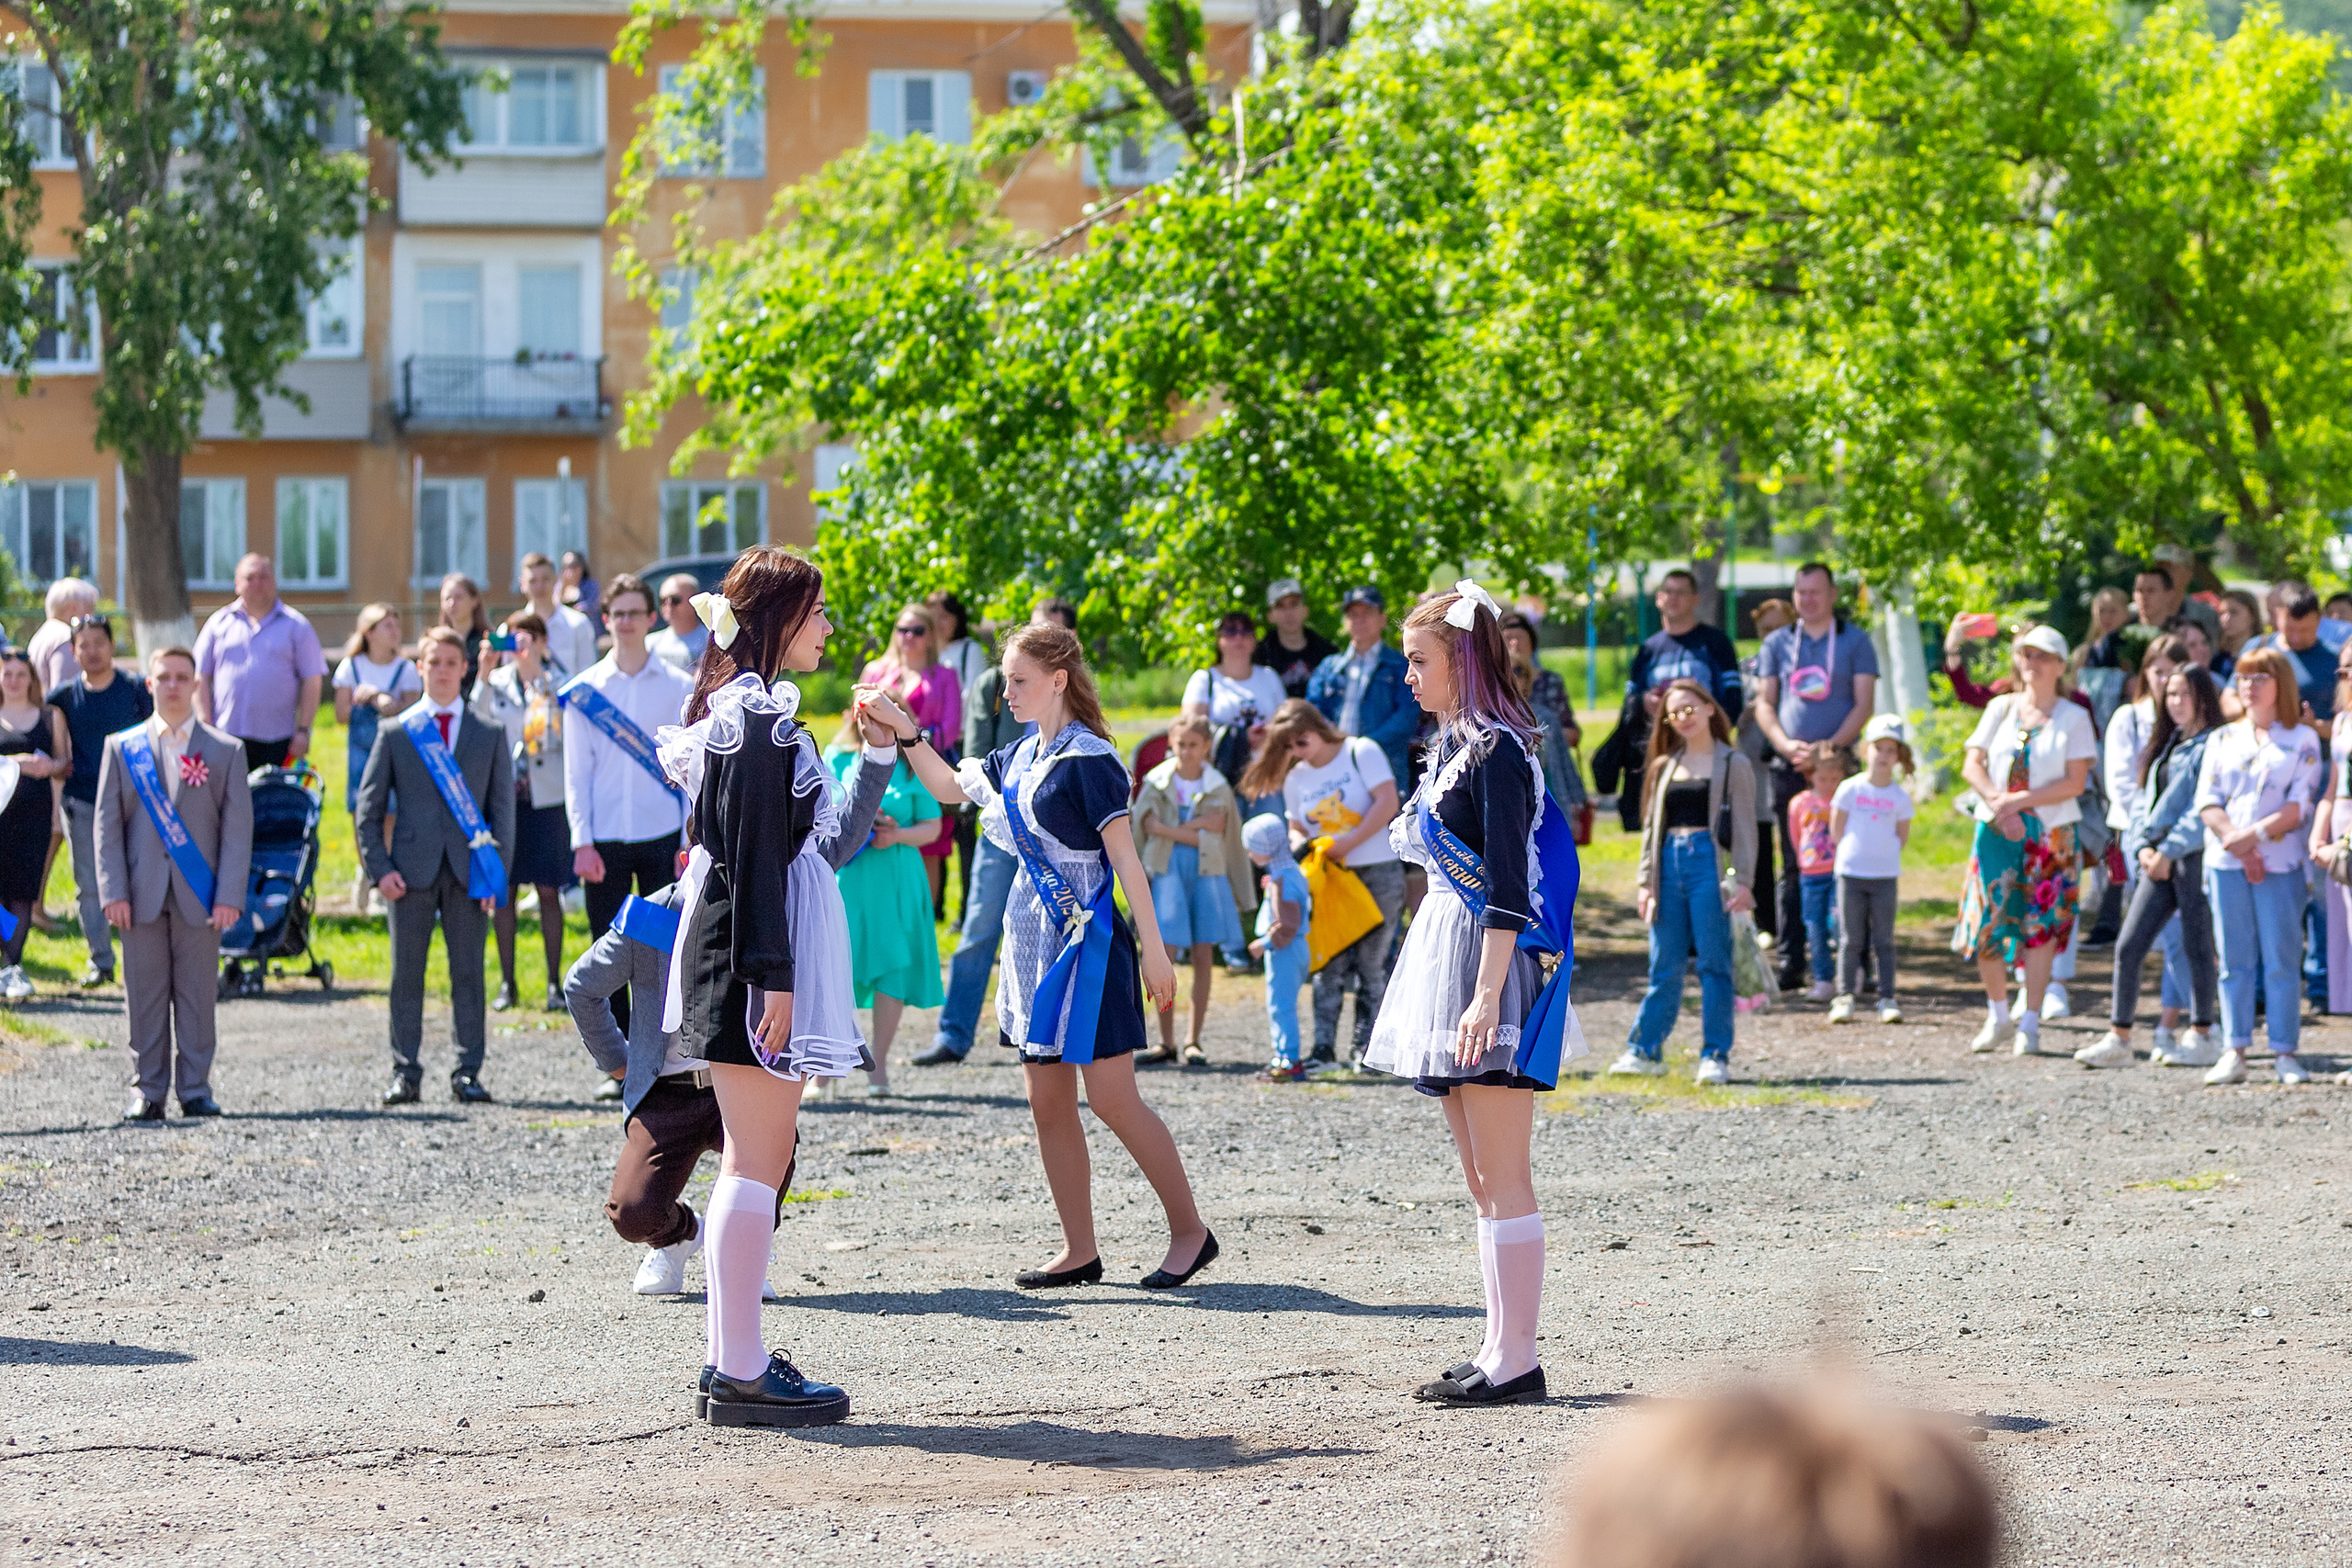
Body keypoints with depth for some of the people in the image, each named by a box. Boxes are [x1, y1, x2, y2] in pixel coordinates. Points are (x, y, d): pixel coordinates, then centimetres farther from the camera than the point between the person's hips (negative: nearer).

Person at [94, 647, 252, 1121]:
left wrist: (229, 897, -7)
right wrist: (113, 891, -5)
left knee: (198, 996, 2)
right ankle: (147, 1090, 7)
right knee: (145, 995, 1)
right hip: (142, 896, 0)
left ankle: (195, 1089, 8)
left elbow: (237, 828, 2)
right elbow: (106, 824, 5)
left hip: (199, 897, 0)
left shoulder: (226, 751, 7)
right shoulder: (121, 748, 9)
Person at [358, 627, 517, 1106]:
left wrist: (497, 869, -3)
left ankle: (468, 1072, 5)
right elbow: (369, 808, 7)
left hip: (469, 869, 0)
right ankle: (406, 1072, 7)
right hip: (412, 869, 0)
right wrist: (379, 868, -4)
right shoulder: (395, 733, 7)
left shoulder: (490, 734, 9)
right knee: (407, 975, 1)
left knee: (468, 973, 0)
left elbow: (502, 806, 8)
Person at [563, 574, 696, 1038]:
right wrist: (582, 842, -4)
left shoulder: (679, 687, 4)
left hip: (662, 838, -1)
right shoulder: (584, 690, 5)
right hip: (605, 841, 1)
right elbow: (576, 772, 4)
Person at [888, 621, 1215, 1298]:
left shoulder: (1088, 759, -12)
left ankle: (1189, 1230, 3)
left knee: (1112, 1097, -8)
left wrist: (1152, 947, -17)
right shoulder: (1018, 758, 11)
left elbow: (1125, 857, -14)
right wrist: (908, 736, 10)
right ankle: (1080, 1250, 12)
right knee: (1047, 1102, 7)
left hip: (1088, 941, -8)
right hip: (1035, 938, 8)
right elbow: (950, 787, 25)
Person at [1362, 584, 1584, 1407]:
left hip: (1489, 960, -10)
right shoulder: (1454, 744, 14)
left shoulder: (1498, 749, -14)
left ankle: (1515, 1361, -6)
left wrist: (1486, 996, -24)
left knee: (1502, 1178, -8)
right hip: (1447, 949, 10)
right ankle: (1501, 1350, 15)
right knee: (1480, 1177, 11)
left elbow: (1508, 886, -19)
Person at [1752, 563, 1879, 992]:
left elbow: (1864, 703, 0)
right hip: (1789, 765, 2)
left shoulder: (1854, 641, 7)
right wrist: (1785, 744, -8)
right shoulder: (1777, 643, 14)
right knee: (1793, 866, 3)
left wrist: (1830, 747, -14)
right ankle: (1790, 964, 5)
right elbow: (1764, 702, 11)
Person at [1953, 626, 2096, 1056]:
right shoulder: (2000, 709, 10)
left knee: (2040, 924, -4)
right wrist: (1999, 804, -12)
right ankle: (1997, 1013, 17)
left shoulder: (2073, 717, 1)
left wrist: (2020, 801, -15)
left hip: (2050, 832, -2)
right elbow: (1972, 766, 5)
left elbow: (2075, 782, -7)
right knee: (1986, 920, -2)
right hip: (1996, 829, 2)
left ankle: (2030, 1023, 2)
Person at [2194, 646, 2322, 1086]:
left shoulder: (2302, 740, 5)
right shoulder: (2222, 739, 14)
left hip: (2280, 863, -3)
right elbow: (2206, 801, 6)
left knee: (2282, 961, -3)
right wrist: (2233, 839, -10)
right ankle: (2235, 1052, 3)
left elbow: (2300, 805, -5)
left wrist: (2255, 835, -16)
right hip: (2226, 863, 3)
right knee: (2234, 961, 2)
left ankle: (2284, 1052, 0)